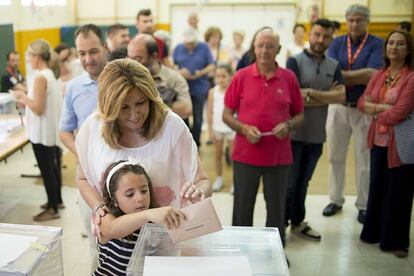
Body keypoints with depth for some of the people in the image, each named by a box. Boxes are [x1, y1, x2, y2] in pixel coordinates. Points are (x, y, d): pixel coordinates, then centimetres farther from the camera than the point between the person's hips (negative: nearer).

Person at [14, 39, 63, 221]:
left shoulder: (40, 78, -21)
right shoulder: (52, 75, 8)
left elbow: (38, 109, -22)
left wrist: (23, 96, -10)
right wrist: (26, 99, 15)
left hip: (42, 132, -9)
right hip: (51, 130, 9)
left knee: (46, 170, 1)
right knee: (52, 167, 19)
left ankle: (53, 209, 11)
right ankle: (57, 201, 32)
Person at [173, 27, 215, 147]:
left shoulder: (204, 48, 0)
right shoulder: (178, 48, 5)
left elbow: (211, 66, -1)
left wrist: (201, 73, -18)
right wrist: (180, 72, -17)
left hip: (200, 89, -1)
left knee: (198, 117, 6)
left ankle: (195, 143, 19)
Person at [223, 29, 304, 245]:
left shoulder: (289, 77, 2)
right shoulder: (241, 76, -1)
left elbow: (299, 115, 9)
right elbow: (226, 114, 3)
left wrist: (288, 125, -12)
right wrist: (244, 129, -14)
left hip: (279, 156, 1)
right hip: (245, 154, -1)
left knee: (277, 208, 11)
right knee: (242, 207, 9)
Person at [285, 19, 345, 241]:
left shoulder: (334, 66, 9)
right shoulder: (295, 61, -7)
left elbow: (341, 96, -4)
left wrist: (311, 93, -13)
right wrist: (327, 96, -10)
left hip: (316, 135, 5)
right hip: (293, 134, -4)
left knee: (303, 182, 16)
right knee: (288, 183, 5)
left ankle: (297, 222, 30)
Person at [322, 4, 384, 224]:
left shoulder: (377, 44, -5)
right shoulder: (337, 43, 4)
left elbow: (373, 75, -19)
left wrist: (343, 75, -14)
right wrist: (360, 77, -18)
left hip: (365, 108, -3)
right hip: (338, 106, 3)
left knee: (365, 159, 7)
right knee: (335, 156, 11)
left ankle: (364, 204, 21)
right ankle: (335, 200, 26)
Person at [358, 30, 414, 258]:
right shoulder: (379, 75, 9)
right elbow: (362, 102, 5)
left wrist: (376, 113, -3)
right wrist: (384, 107, -12)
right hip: (378, 141, 6)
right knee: (376, 189, 15)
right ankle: (374, 232, 31)